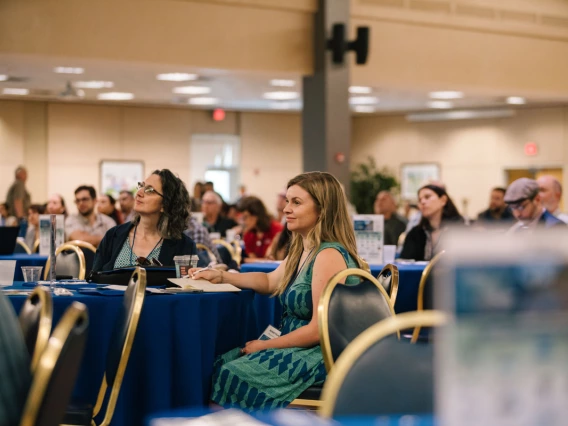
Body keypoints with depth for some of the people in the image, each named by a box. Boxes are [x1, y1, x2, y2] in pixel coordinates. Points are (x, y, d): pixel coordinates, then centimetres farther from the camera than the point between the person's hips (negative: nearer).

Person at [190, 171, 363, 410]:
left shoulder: (329, 255, -20)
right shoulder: (302, 251, 10)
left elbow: (320, 329, -23)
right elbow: (270, 282, 26)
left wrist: (264, 345, -14)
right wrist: (220, 277, 13)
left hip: (323, 356, -10)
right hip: (301, 348, 10)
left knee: (232, 375, -17)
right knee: (221, 365, 1)